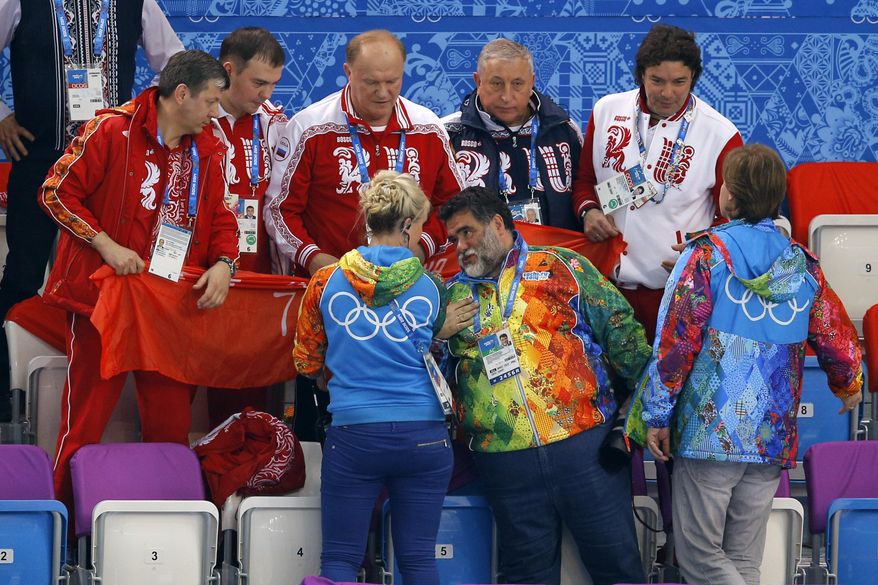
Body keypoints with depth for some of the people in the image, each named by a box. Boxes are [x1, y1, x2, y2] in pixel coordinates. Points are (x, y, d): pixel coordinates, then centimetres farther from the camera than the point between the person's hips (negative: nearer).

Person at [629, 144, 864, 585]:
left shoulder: (707, 254, -7)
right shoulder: (801, 264, 5)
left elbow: (675, 342, -11)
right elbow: (836, 338, 11)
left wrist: (656, 416, -4)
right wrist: (849, 385, 33)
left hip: (709, 433, -5)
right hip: (773, 439, 5)